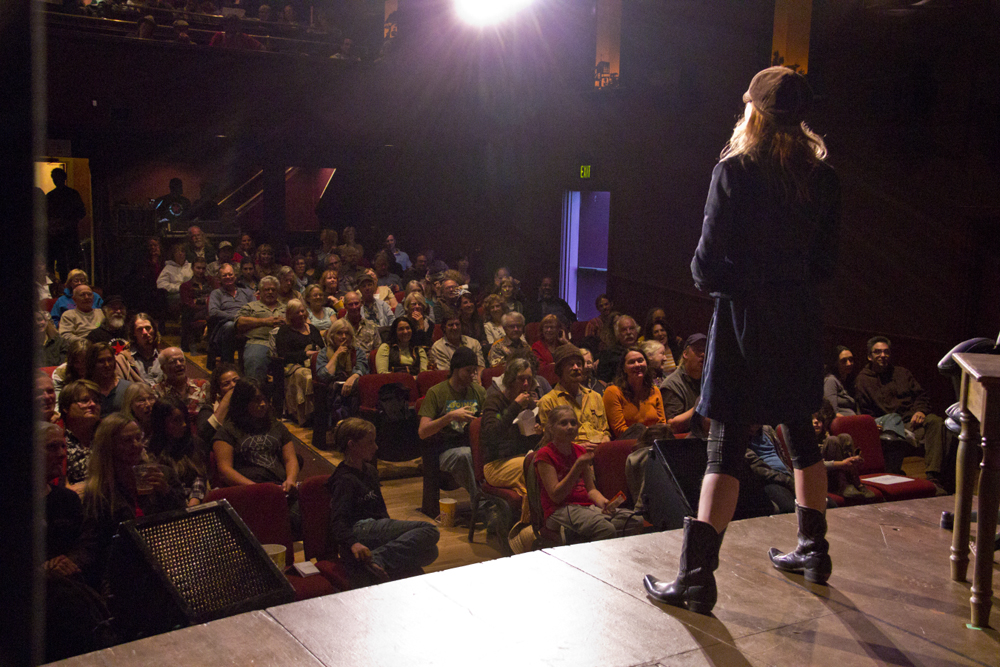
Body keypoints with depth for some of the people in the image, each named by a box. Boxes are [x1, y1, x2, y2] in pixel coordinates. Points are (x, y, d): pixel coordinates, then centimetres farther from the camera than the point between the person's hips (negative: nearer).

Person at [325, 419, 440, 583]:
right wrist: (353, 543, -36)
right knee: (430, 530, -22)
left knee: (430, 553, -6)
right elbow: (338, 520, -18)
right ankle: (378, 559, -33)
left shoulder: (370, 470, 25)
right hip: (360, 531, -9)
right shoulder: (344, 479, -5)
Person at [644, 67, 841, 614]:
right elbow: (824, 265, 8)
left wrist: (711, 280, 8)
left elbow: (708, 265, -13)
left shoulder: (735, 171, -10)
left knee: (726, 447, -4)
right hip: (800, 322, 5)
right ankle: (813, 552, 33)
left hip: (745, 323, -5)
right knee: (800, 434, 19)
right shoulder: (822, 178, 5)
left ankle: (696, 576, -4)